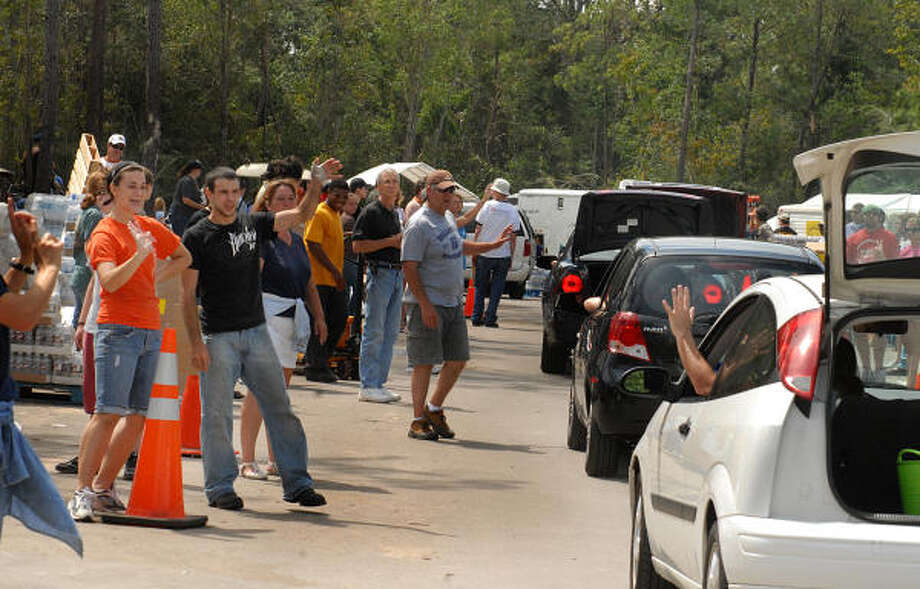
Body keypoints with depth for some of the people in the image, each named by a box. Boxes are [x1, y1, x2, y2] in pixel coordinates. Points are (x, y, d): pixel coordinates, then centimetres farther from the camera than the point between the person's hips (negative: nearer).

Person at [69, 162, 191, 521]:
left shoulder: (151, 228, 15)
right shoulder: (105, 234, -4)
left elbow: (183, 257, 32)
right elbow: (109, 282, -19)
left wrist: (155, 278, 16)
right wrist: (140, 255, -30)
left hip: (151, 330, 7)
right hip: (118, 330, -7)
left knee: (138, 417, 4)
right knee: (108, 412, -14)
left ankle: (103, 487, 13)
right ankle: (82, 492, -14)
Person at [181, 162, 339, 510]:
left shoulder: (254, 224, 9)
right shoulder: (197, 237, -3)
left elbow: (302, 214, 13)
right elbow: (187, 295, -5)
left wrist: (316, 182, -4)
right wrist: (196, 342, -12)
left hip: (256, 333, 4)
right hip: (218, 337, -4)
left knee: (280, 409, 4)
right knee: (217, 415, -2)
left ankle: (297, 483, 9)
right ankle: (220, 487, 8)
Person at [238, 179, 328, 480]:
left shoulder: (297, 241, 18)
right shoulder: (262, 237, -7)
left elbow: (309, 284, 26)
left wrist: (319, 316, 21)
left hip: (293, 319, 8)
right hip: (267, 316, -8)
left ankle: (276, 460, 15)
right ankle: (247, 461, -11)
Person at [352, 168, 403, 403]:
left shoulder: (395, 213, 17)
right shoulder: (370, 212, -8)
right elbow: (357, 245, -15)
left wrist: (403, 243, 7)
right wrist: (390, 242, -16)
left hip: (396, 274, 8)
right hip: (379, 273, -8)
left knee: (390, 332, 9)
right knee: (374, 332, -6)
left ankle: (379, 383, 14)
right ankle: (367, 386, -4)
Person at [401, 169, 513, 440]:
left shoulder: (448, 218, 13)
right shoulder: (420, 225, -14)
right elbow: (409, 267, -18)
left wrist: (493, 245, 30)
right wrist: (425, 304, -22)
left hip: (454, 303, 8)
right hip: (428, 305, -8)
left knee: (458, 360, 9)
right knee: (425, 363, -4)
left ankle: (434, 409, 25)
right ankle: (418, 420, 4)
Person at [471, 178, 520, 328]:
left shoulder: (487, 206, -6)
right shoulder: (512, 211, -2)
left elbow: (478, 230, -3)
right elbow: (513, 237, 0)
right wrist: (511, 257, 7)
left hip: (484, 254, 0)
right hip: (503, 254, 0)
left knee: (480, 287, 10)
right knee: (497, 287, 5)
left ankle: (477, 317, 10)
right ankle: (490, 318, 1)